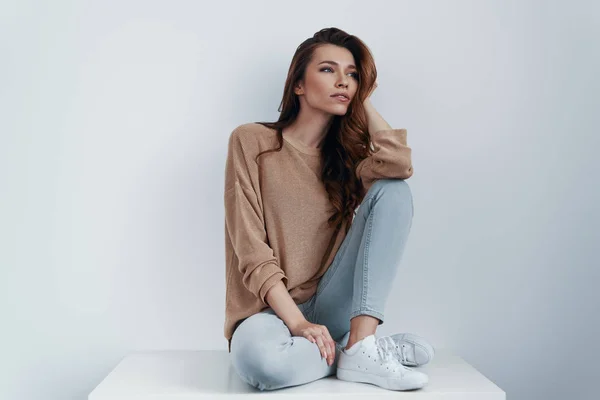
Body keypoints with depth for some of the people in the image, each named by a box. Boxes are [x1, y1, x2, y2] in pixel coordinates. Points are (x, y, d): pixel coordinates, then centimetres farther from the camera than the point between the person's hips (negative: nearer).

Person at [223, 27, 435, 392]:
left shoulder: (348, 153, 9)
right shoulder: (251, 141, -1)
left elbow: (399, 165, -16)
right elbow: (250, 249, -9)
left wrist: (364, 103, 0)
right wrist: (297, 322, -20)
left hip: (329, 306, 4)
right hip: (271, 310, -3)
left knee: (393, 190, -15)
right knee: (257, 358, -40)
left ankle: (362, 343, -23)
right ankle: (363, 348, -12)